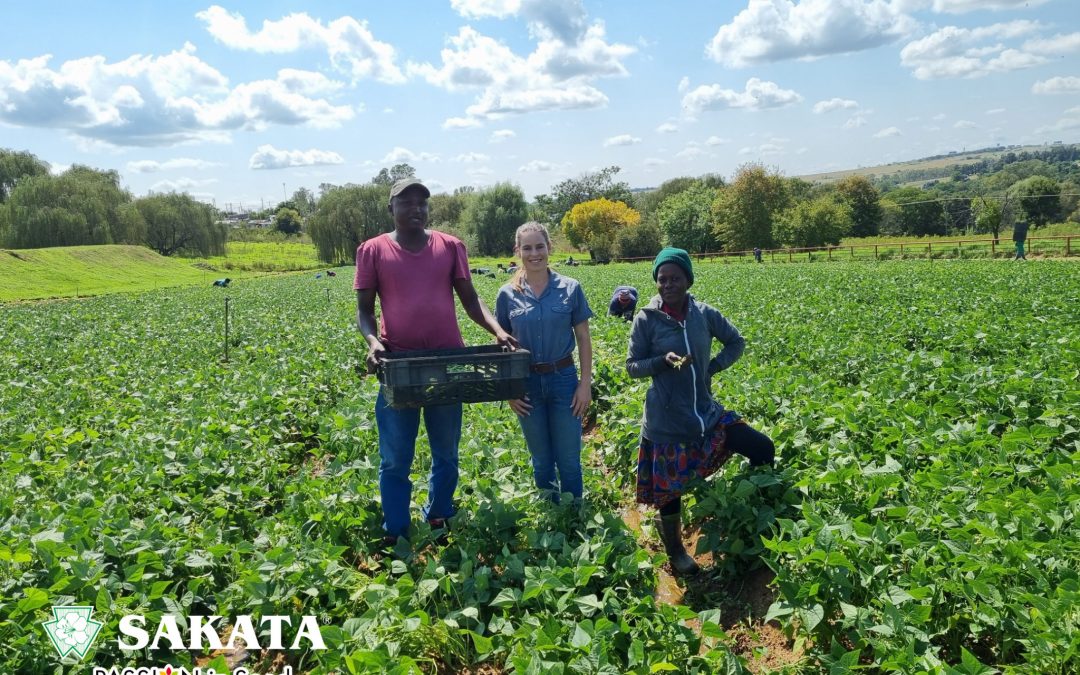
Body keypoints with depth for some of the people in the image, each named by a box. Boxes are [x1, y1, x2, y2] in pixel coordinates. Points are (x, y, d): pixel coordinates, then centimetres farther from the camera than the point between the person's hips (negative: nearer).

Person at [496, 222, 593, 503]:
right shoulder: (507, 295, -2)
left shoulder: (570, 289, -4)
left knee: (569, 461, 6)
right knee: (542, 461, 14)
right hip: (527, 384, 1)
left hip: (563, 379, -1)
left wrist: (586, 383, -4)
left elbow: (583, 338, 1)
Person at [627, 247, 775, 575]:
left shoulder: (704, 314, -2)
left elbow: (736, 342, 11)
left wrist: (711, 368, -3)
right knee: (670, 487, 9)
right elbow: (632, 367, -5)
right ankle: (675, 552, 34)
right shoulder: (646, 319, -10)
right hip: (667, 421, -3)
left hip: (706, 412, 3)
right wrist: (663, 360, -23)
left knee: (764, 449, -3)